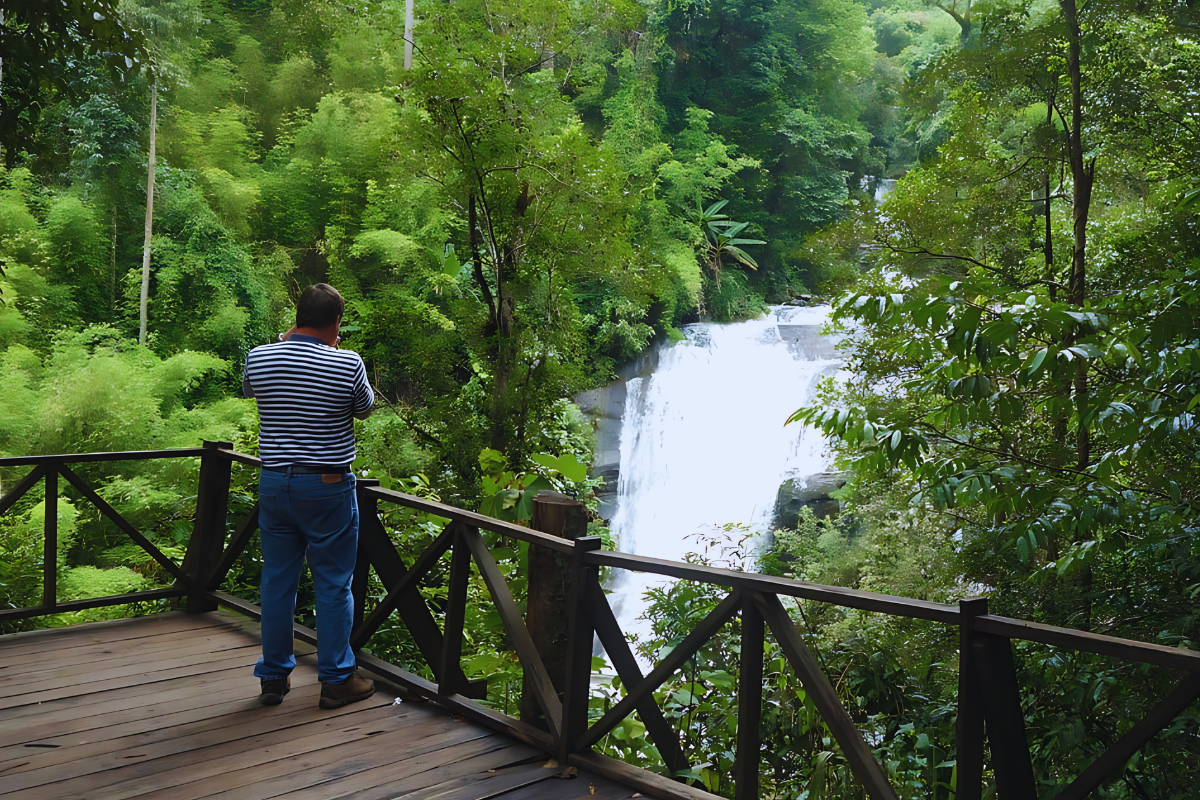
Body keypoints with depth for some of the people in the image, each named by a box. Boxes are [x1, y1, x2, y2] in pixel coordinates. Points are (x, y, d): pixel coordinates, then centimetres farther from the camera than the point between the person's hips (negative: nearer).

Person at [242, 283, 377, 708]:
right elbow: (364, 409, 6)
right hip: (327, 487, -4)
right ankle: (336, 680, 15)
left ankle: (273, 677, 23)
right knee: (333, 584, 7)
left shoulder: (259, 357, -3)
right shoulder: (347, 364, -13)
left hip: (274, 483, 4)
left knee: (277, 580, 13)